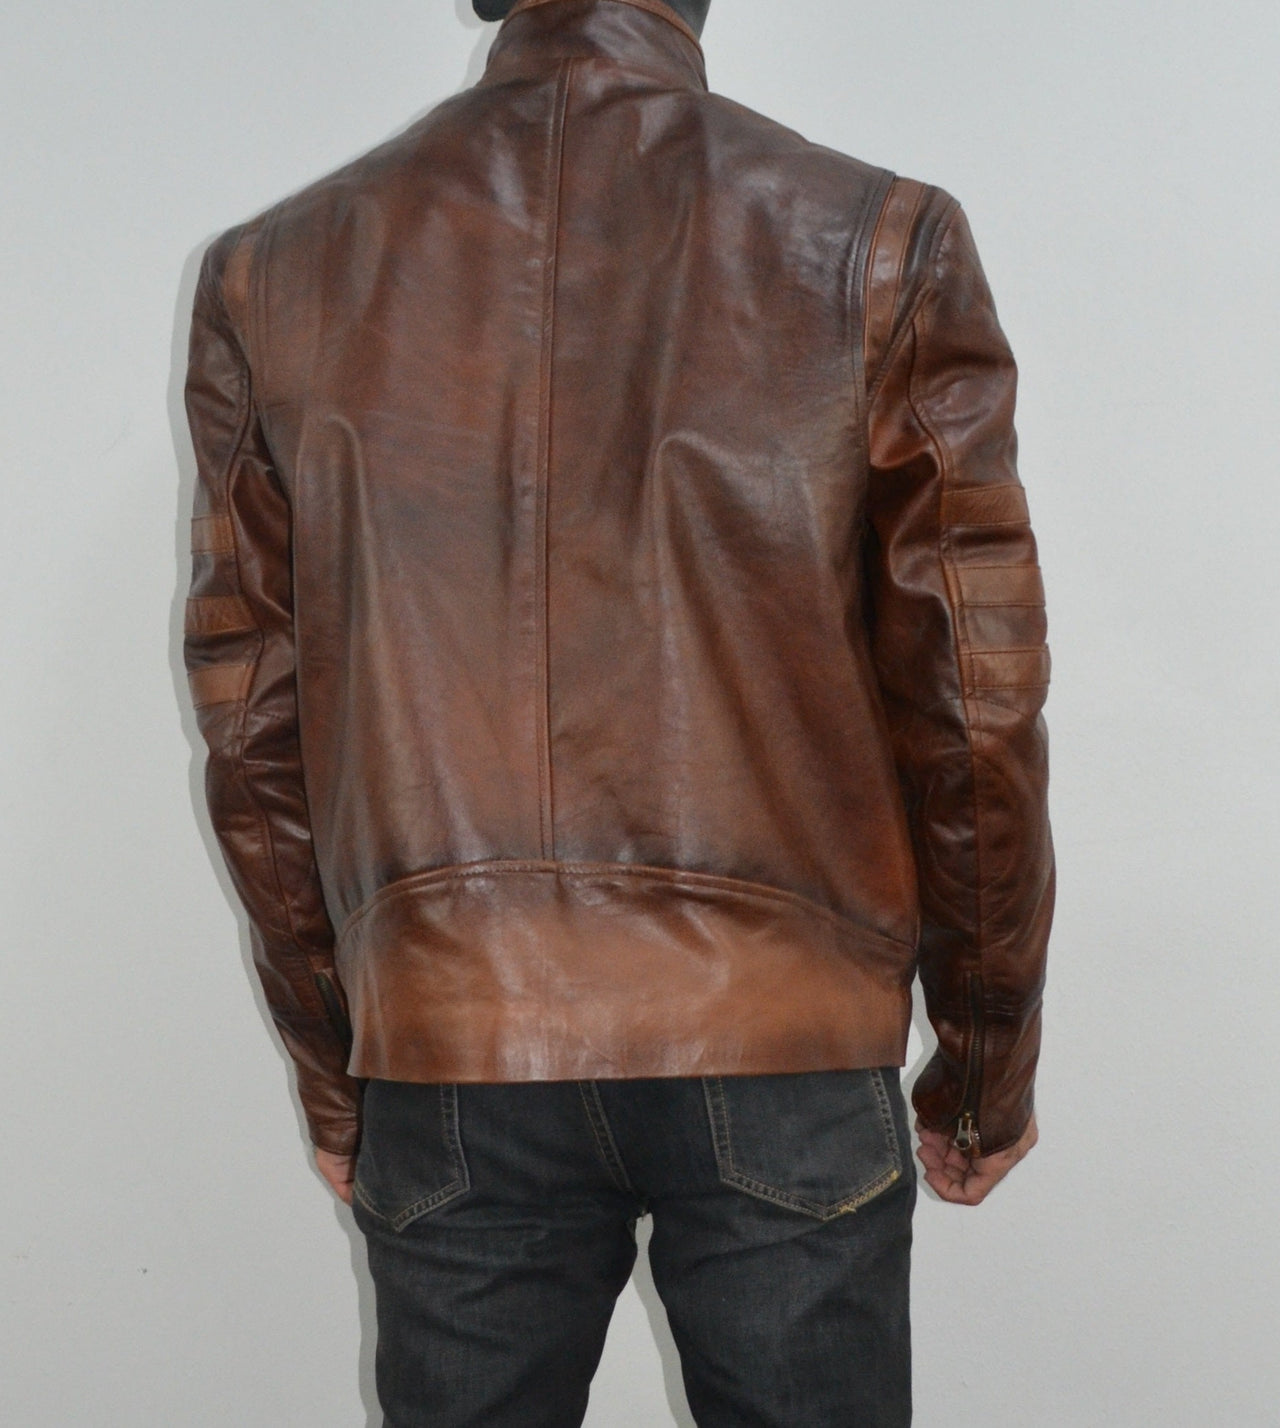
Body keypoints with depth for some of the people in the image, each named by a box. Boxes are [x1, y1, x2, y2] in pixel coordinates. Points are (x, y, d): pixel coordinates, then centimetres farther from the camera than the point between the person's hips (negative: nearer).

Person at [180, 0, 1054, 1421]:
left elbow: (254, 733, 4)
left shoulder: (276, 274, 1)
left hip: (447, 1053, 2)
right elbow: (972, 713, -4)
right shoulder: (883, 250, -5)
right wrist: (989, 1056, 9)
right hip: (784, 1046, -1)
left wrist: (332, 1068, 15)